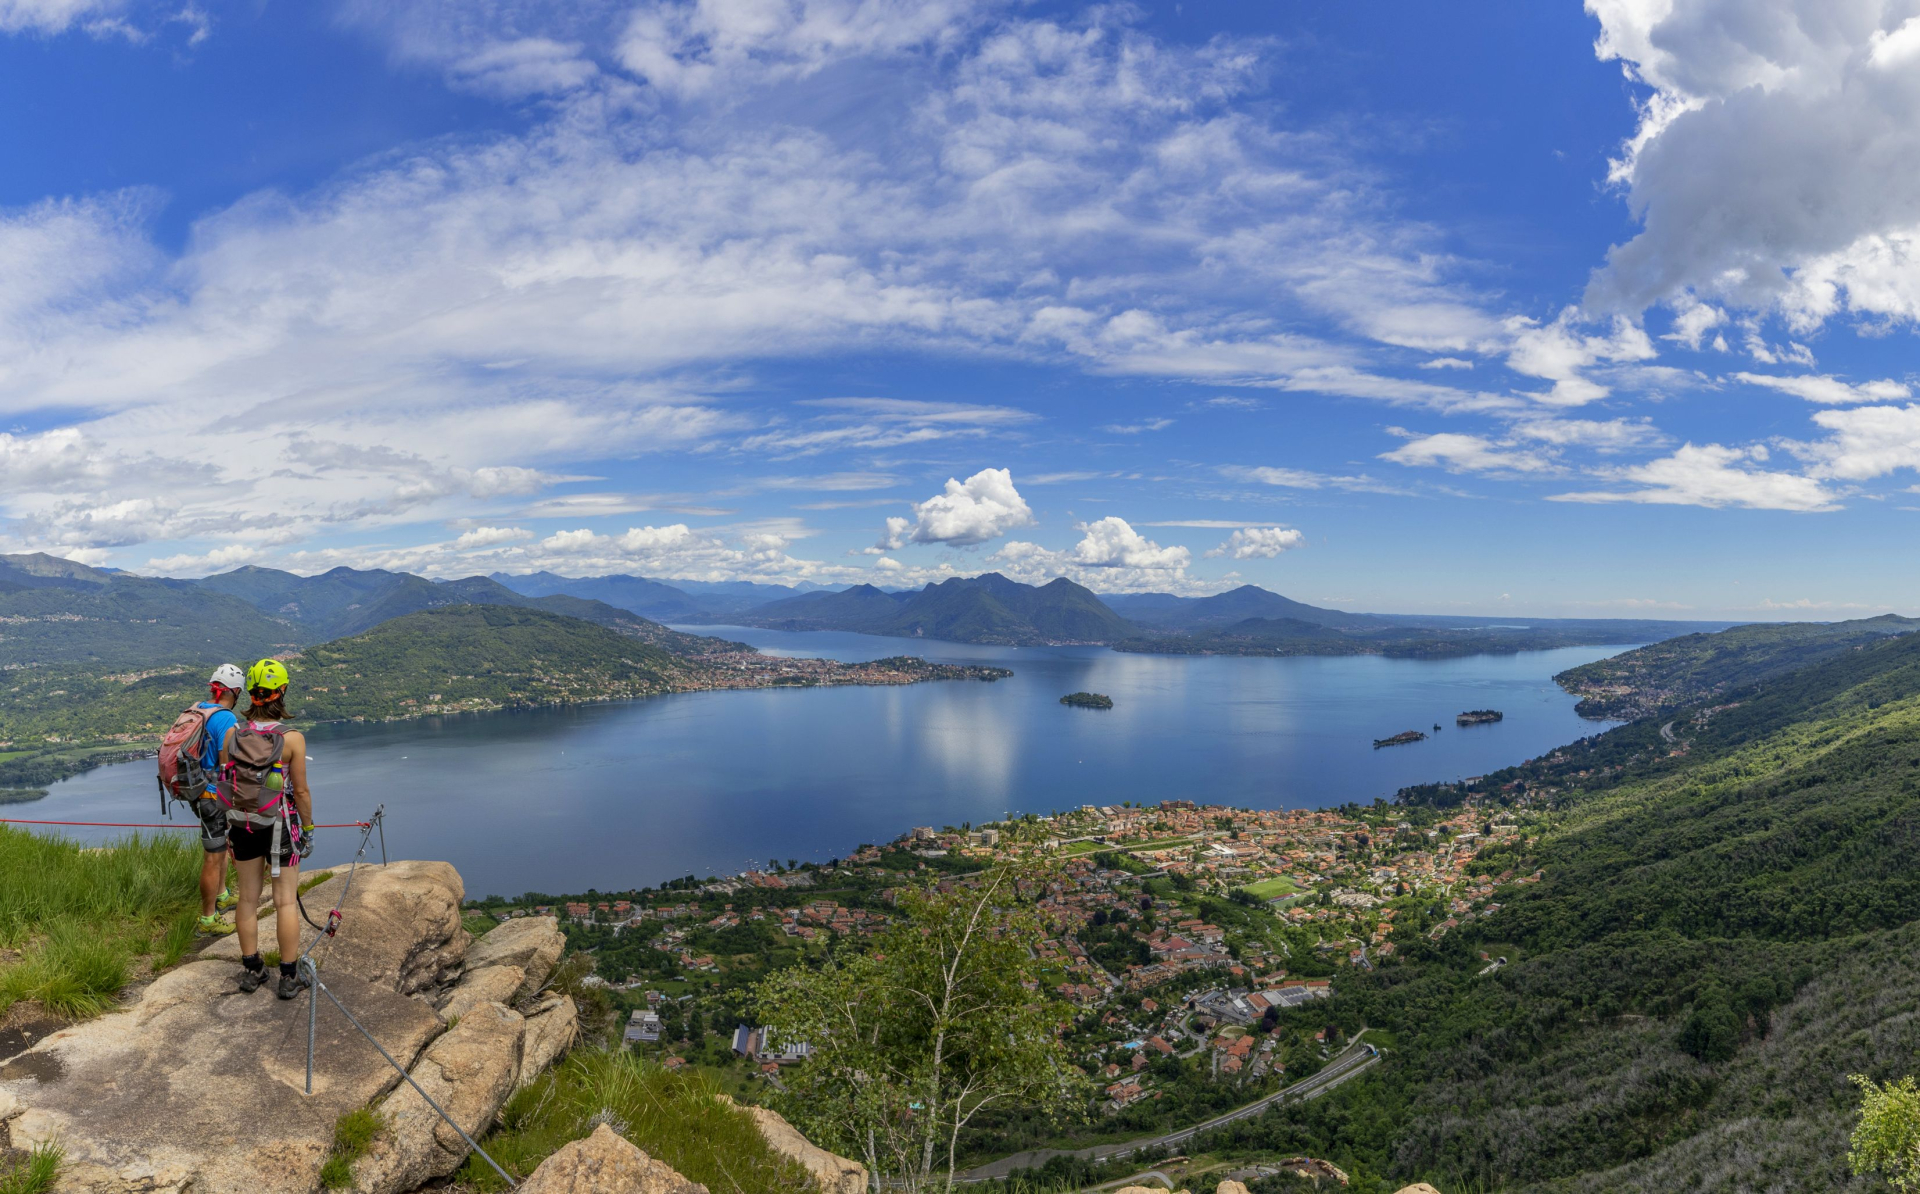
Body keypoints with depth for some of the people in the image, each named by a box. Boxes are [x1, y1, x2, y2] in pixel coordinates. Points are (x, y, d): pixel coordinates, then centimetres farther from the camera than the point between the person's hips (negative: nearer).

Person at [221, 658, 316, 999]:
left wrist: (232, 822, 16)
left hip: (242, 825, 4)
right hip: (280, 826, -4)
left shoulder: (232, 734, -5)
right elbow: (300, 790, -12)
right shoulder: (292, 738, -17)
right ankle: (289, 977, 12)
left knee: (248, 898, 16)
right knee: (286, 900, 5)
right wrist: (308, 828, 1)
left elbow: (224, 783, 2)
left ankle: (251, 970, 27)